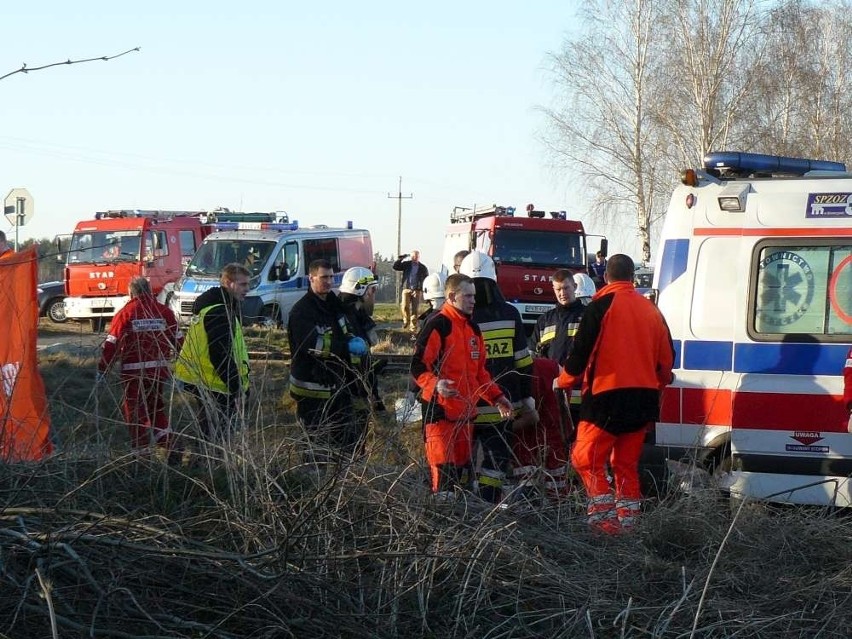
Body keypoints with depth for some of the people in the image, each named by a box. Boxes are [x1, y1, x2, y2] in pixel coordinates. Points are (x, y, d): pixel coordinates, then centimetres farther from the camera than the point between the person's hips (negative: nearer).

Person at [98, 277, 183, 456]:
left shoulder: (125, 313, -6)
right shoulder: (165, 312, 5)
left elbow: (111, 343, -7)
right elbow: (178, 339, 9)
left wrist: (102, 369, -2)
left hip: (133, 370, -4)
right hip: (159, 368, 4)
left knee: (133, 407, 7)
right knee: (156, 404, 20)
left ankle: (141, 447, 3)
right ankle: (165, 442, 11)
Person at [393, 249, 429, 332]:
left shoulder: (423, 268, 7)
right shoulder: (406, 264, 9)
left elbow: (426, 280, 10)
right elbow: (395, 267, 6)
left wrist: (422, 290, 0)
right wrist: (401, 259, -4)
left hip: (417, 290, 0)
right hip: (406, 289, 0)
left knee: (415, 310, -2)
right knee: (405, 306, -15)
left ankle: (413, 328, 4)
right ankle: (406, 321, 11)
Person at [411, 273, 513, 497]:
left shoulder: (472, 328, 17)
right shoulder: (437, 325, -10)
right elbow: (418, 365, -15)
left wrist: (496, 397, 17)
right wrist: (435, 384, -31)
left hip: (465, 410, 9)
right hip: (440, 410, -9)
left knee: (463, 470, 13)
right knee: (443, 471, -12)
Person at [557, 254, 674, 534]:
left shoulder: (601, 306, -7)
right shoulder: (650, 309, 11)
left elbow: (581, 351, -9)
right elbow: (666, 358, 17)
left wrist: (564, 381, 9)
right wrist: (657, 385, 35)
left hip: (608, 396, -6)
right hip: (643, 399, 6)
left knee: (586, 457, -1)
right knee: (626, 463, 15)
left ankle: (604, 510, -16)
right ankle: (628, 517, 13)